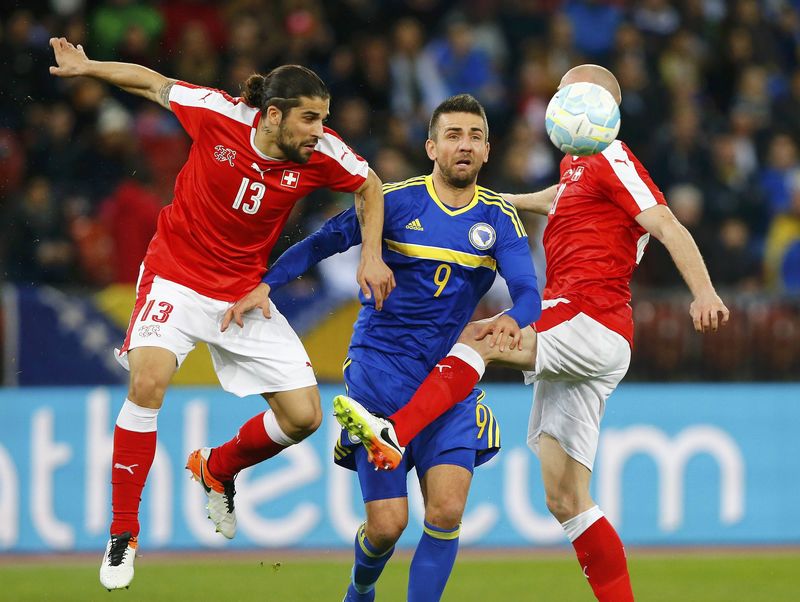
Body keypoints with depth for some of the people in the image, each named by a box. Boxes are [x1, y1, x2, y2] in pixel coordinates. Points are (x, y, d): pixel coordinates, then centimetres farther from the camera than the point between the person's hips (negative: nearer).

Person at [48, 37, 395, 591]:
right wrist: (88, 67, -2)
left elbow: (369, 187, 7)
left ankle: (218, 468, 29)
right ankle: (123, 534, -14)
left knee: (304, 417, -4)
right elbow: (154, 84, -2)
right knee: (149, 379, -28)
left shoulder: (323, 154, -13)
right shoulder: (220, 115, -19)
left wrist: (371, 257, 0)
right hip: (176, 277, -3)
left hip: (245, 292, 3)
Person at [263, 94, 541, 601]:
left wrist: (513, 318, -33)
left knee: (447, 512, -15)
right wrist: (264, 284, -12)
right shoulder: (395, 202, -4)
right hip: (380, 371, -2)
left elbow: (528, 290, -10)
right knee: (387, 524, -4)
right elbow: (323, 243, 1)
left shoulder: (500, 220, 2)